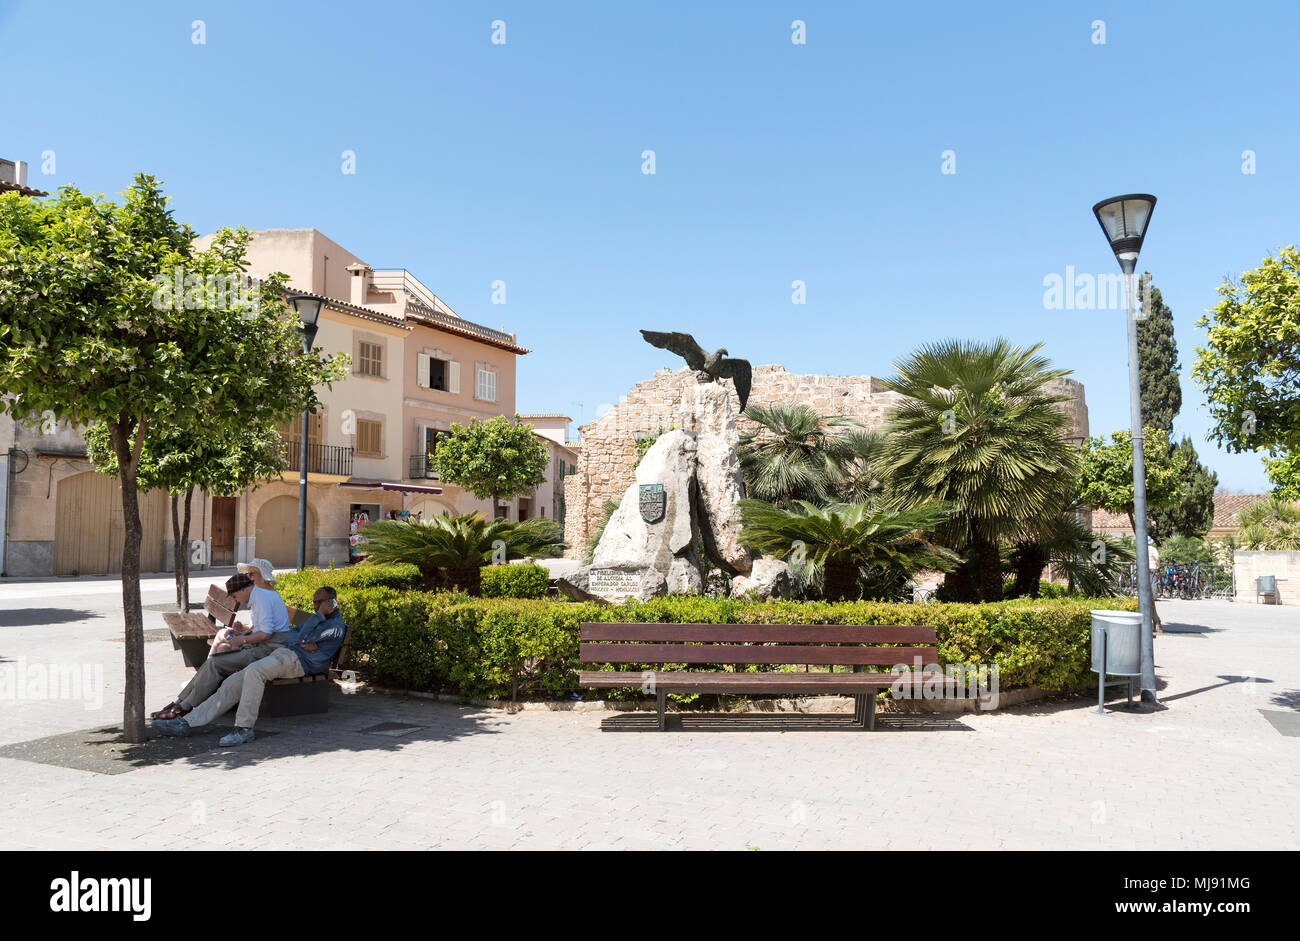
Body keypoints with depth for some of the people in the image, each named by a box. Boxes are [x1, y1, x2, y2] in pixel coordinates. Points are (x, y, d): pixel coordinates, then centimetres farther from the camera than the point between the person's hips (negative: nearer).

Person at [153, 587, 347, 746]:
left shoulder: (337, 625, 0)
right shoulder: (316, 619, 31)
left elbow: (304, 637, -13)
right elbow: (288, 635, 16)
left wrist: (321, 614, -5)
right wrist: (302, 642, -6)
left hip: (296, 660, -9)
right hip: (282, 652, 9)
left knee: (254, 671, -34)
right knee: (232, 683, -4)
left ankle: (244, 729, -32)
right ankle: (187, 723, -5)